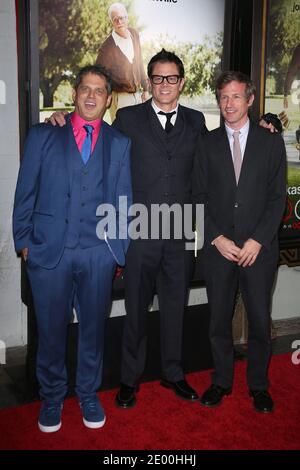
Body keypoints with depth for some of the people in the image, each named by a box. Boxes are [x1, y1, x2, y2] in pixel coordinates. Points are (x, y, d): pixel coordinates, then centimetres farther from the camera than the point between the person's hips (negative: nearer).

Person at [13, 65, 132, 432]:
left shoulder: (120, 143, 8)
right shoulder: (42, 135, 5)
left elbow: (123, 201, 8)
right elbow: (25, 193, 5)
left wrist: (119, 249, 5)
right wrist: (23, 241, 0)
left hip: (99, 253, 1)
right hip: (49, 249, -1)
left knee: (93, 328, 12)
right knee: (51, 330, 9)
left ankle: (88, 394, 33)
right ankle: (51, 397, 30)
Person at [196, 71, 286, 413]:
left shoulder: (271, 141, 4)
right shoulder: (207, 143, 7)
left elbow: (278, 196, 0)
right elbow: (201, 196, 5)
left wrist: (258, 240, -9)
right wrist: (217, 238, -7)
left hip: (259, 248, -1)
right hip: (218, 247, 1)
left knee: (259, 320, 7)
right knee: (219, 319, 9)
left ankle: (258, 385, 26)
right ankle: (221, 381, 27)